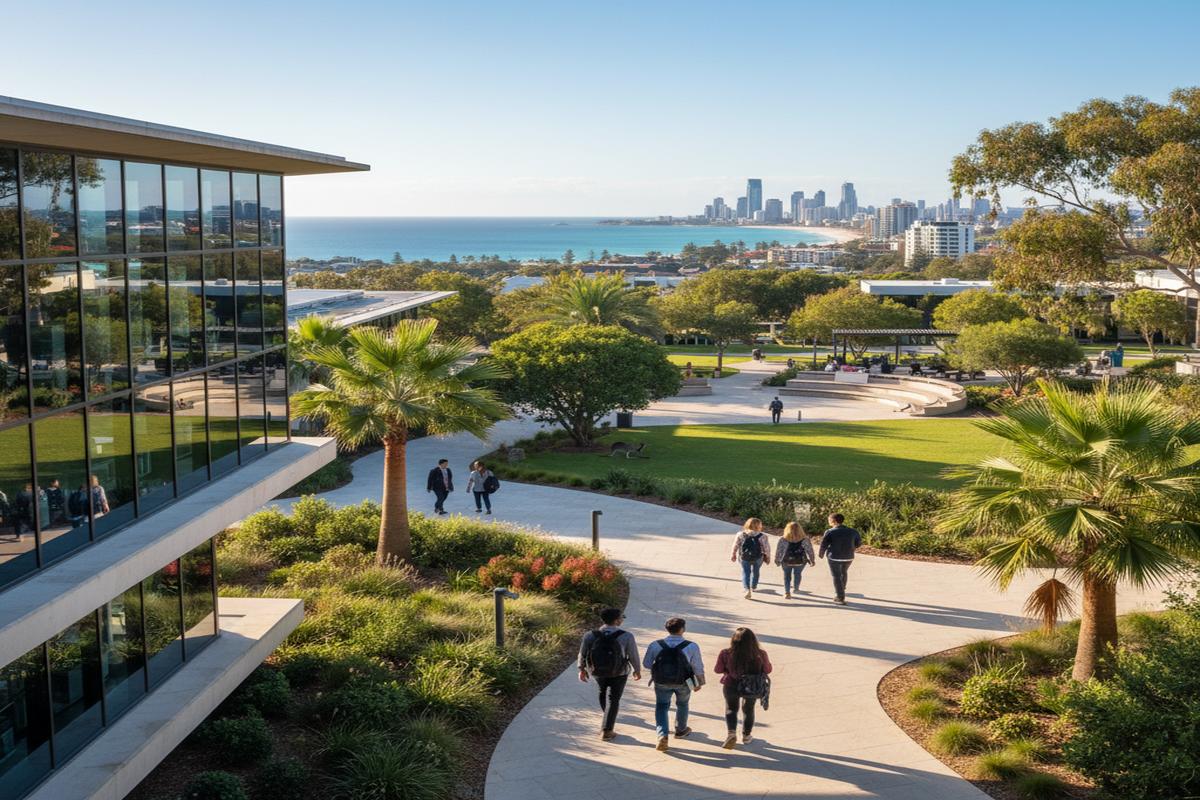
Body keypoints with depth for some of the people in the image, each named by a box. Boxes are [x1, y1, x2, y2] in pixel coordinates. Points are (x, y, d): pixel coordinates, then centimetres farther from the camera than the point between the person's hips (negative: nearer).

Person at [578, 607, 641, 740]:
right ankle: (606, 730, 11)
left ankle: (609, 717, 53)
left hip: (598, 671, 3)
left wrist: (582, 669, 12)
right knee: (613, 700, 14)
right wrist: (637, 670, 7)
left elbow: (583, 653, -6)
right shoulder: (626, 636, -23)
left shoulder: (590, 635, -19)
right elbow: (633, 656, -12)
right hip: (619, 673, -3)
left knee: (603, 692, 30)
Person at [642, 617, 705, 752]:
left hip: (661, 683, 0)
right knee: (682, 704, 27)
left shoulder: (655, 645, -15)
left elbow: (646, 664, -3)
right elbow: (698, 667, -9)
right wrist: (699, 683, 8)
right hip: (683, 683, 0)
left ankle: (662, 735, -4)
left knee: (661, 707, 15)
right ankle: (680, 730, 46)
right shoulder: (692, 647, -18)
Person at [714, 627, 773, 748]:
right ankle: (746, 736, 42)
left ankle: (731, 733, 9)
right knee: (748, 710, 28)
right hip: (753, 688, 1)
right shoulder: (760, 654, -22)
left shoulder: (726, 654, -22)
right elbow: (767, 670, -4)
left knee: (731, 709, 26)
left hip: (731, 686, -1)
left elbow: (717, 670, -5)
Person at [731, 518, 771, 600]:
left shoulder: (740, 534, -6)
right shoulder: (762, 536, -12)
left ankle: (747, 589, -8)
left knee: (745, 572, 10)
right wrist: (767, 556, 7)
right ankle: (753, 587, 39)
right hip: (758, 558, 0)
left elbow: (735, 546, 1)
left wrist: (733, 555, 14)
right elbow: (766, 547, -8)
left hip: (744, 557, 0)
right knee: (755, 572, 22)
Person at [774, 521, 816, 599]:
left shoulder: (783, 540, -12)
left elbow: (778, 552, -6)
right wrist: (812, 560, 8)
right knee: (797, 574, 25)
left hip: (786, 561, -1)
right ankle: (796, 588, 39)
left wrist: (777, 561, 8)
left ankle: (787, 592, 13)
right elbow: (810, 551, -5)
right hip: (800, 561, 1)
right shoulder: (805, 540, -11)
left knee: (787, 576, 16)